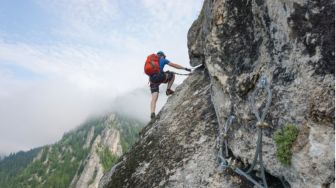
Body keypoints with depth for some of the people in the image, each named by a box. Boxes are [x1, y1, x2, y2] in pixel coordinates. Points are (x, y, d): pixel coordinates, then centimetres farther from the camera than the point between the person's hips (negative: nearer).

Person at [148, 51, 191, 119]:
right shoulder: (163, 60, 11)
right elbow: (174, 65, 8)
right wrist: (185, 68, 12)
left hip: (152, 80, 5)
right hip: (160, 77, -5)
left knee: (154, 98, 0)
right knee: (172, 74, 23)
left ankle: (152, 113, -17)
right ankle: (168, 90, 17)